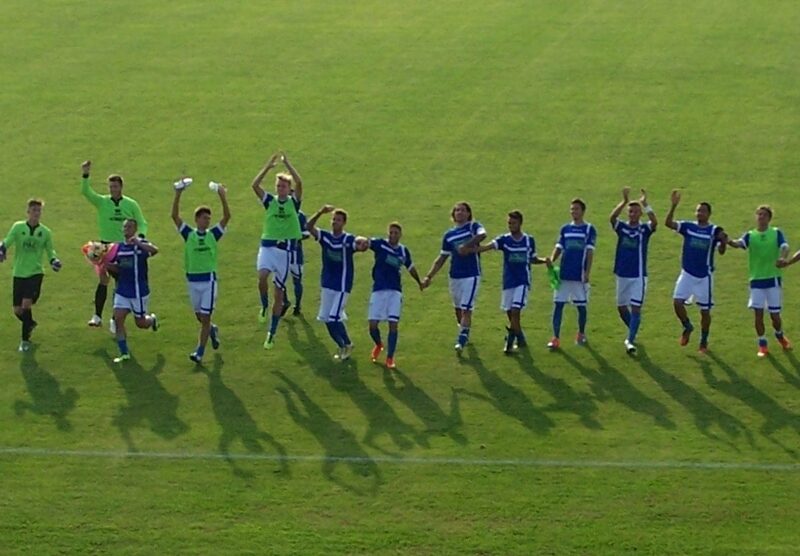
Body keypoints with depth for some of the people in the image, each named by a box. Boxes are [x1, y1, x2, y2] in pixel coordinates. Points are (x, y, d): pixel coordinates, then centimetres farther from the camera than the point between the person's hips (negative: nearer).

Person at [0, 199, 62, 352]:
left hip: (35, 272, -1)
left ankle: (25, 340, -6)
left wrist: (54, 260, -8)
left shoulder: (45, 232, 2)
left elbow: (49, 250, 12)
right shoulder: (18, 227, 0)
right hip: (19, 274, 1)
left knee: (26, 304, -19)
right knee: (18, 310, 3)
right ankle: (30, 324, 38)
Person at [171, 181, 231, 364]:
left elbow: (227, 216, -11)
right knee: (199, 316, 14)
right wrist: (178, 195, -21)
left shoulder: (213, 234, -1)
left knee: (205, 318, -4)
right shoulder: (189, 234, 0)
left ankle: (199, 352, 0)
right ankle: (212, 330, 46)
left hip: (209, 279, -2)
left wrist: (223, 197, -22)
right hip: (193, 279, 2)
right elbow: (175, 216, -10)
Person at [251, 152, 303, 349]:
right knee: (262, 276, -30)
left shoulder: (294, 202, 4)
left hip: (285, 249, 0)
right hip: (267, 246, 0)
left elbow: (299, 183, -13)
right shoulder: (269, 201, 6)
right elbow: (255, 185, -8)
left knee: (279, 293, 3)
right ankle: (264, 306, 1)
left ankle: (272, 333, 11)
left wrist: (287, 164, -14)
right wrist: (268, 166, -13)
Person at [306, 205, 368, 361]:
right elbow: (309, 226, -14)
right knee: (327, 319, 10)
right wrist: (321, 212, -30)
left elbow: (360, 244, -33)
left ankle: (347, 345, 10)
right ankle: (342, 347, 27)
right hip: (327, 284, 6)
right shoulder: (325, 236, 0)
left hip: (342, 285, -6)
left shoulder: (348, 240, -12)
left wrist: (362, 243, -59)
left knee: (334, 318, -11)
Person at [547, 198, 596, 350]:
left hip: (579, 275, -3)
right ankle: (556, 338, -3)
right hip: (564, 274, 3)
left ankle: (581, 334, 27)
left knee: (581, 306, 8)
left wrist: (587, 272, -13)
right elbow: (559, 248, 10)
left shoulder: (589, 229, -1)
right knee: (558, 304, -3)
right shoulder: (565, 229, 11)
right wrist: (551, 260, -10)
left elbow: (590, 252, -6)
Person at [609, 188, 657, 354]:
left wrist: (645, 204, -36)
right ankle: (632, 333, 38)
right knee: (621, 307, 14)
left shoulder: (645, 229, -4)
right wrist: (624, 201, -33)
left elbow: (654, 222, -26)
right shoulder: (621, 227, 1)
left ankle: (630, 340, -10)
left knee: (635, 308, -10)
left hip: (639, 276, -3)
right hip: (622, 274, 3)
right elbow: (612, 218, -21)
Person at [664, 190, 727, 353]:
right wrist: (673, 206, -26)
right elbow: (668, 223, -13)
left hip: (705, 276, -2)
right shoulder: (688, 226, -1)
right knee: (677, 302, -11)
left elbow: (721, 251, -14)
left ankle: (704, 341, 21)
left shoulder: (715, 230, -8)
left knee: (705, 310, 5)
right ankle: (687, 327, 16)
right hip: (687, 273, 2)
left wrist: (723, 242, -37)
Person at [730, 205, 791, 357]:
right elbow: (739, 243, -17)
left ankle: (780, 335, 33)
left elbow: (784, 246, -14)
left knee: (775, 315, 2)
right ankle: (762, 345, 12)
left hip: (773, 279, -1)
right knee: (758, 313, -3)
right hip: (756, 280, 1)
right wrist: (730, 242, -41)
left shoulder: (776, 233, 1)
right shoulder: (750, 235, 3)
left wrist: (783, 258, -38)